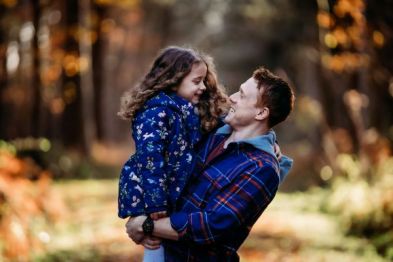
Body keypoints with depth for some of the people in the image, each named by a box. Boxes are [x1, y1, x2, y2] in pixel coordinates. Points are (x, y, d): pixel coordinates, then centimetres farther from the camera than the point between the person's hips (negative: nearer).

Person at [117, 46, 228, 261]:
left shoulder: (189, 111, 9)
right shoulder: (156, 111, -18)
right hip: (148, 195, -8)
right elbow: (149, 157, -23)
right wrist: (156, 203, -26)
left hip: (179, 195, 8)